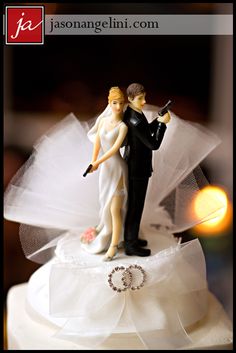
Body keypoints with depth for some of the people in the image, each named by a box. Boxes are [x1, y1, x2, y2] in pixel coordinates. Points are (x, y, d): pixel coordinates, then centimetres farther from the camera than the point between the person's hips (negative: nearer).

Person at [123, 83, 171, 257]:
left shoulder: (131, 112, 1)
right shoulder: (135, 120, -29)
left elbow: (145, 132, 14)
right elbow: (154, 144, -25)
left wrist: (158, 120, 1)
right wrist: (163, 123, -17)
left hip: (133, 164, 10)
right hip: (138, 169, -10)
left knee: (132, 204, 21)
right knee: (136, 207, 3)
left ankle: (130, 237, 36)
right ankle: (131, 245, 17)